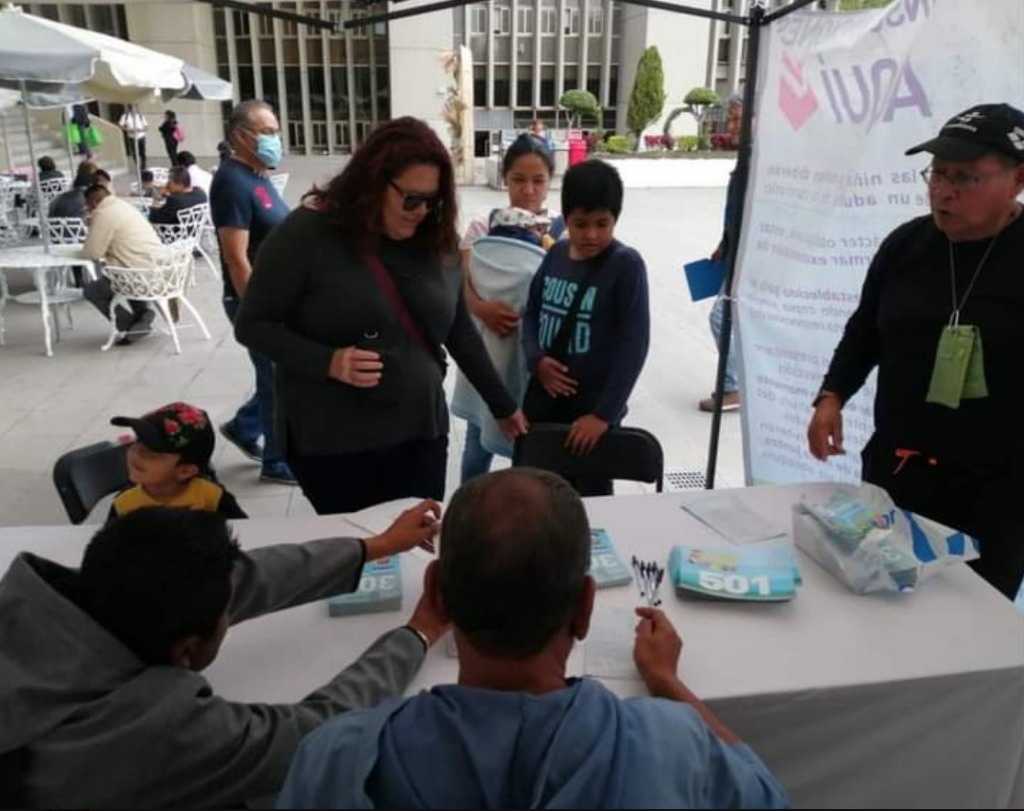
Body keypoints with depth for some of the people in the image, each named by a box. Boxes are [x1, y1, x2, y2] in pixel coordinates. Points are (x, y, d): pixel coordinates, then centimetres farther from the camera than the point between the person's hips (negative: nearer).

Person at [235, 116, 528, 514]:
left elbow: (460, 331, 13)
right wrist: (326, 361, -21)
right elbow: (252, 325, -7)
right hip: (332, 442, -3)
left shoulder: (435, 241, 3)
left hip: (422, 434, 4)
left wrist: (502, 405, 17)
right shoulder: (306, 233, -10)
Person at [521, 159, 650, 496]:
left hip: (593, 407, -5)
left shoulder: (626, 265, -12)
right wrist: (536, 360, -9)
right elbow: (531, 314, 12)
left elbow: (634, 343, -14)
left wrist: (604, 413, -16)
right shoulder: (556, 255, 5)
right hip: (543, 399, 6)